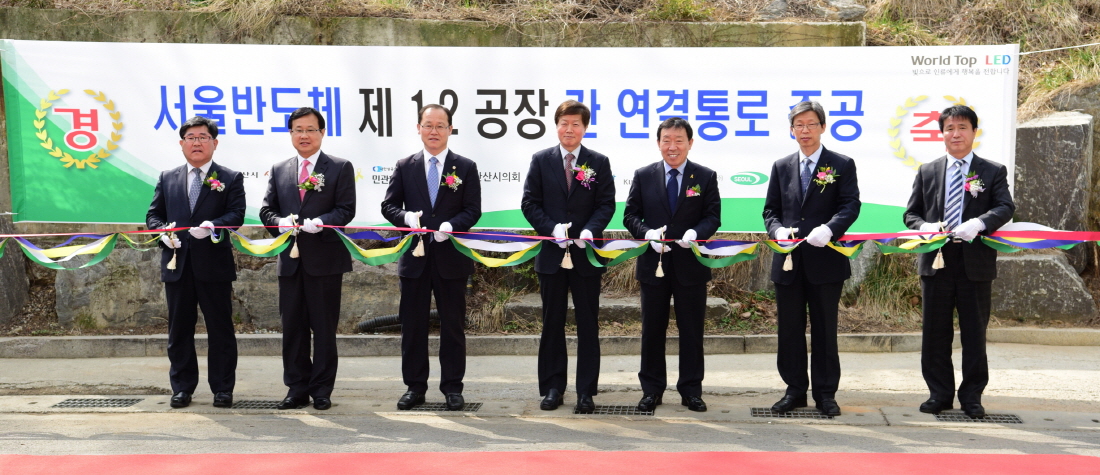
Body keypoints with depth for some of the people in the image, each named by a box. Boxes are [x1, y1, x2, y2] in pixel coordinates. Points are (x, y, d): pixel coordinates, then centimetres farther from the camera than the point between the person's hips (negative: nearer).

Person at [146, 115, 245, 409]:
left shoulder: (230, 179, 5)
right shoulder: (167, 179, 15)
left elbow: (236, 214, -6)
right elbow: (153, 214, 14)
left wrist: (212, 226, -24)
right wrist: (163, 231, -8)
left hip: (214, 264, -3)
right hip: (177, 264, 3)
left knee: (220, 329, 2)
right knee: (179, 329, 8)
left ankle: (222, 389, 11)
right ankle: (182, 388, 18)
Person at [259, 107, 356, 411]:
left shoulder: (340, 168, 3)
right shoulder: (279, 170, 15)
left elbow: (346, 209, -4)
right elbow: (266, 209, 10)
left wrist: (320, 223, -21)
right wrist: (280, 223, -12)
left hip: (325, 259, -3)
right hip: (290, 259, 4)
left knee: (324, 327, 2)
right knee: (292, 326, 7)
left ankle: (321, 390, 11)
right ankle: (297, 388, 15)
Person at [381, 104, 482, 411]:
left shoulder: (466, 167, 4)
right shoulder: (405, 167, 9)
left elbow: (473, 211, -1)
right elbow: (389, 205, 7)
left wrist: (450, 225, -19)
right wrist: (406, 217, -15)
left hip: (451, 257, -1)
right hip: (415, 258, 2)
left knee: (453, 325, 4)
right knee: (412, 325, 6)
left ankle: (452, 387, 13)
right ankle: (414, 386, 16)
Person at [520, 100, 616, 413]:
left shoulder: (599, 162, 4)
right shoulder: (541, 161, 5)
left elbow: (607, 204, 0)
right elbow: (529, 203, 2)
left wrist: (590, 230, -17)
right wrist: (552, 229, -13)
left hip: (586, 254, -1)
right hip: (551, 253, 1)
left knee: (588, 324, 3)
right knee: (552, 323, 8)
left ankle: (586, 391, 9)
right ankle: (552, 388, 17)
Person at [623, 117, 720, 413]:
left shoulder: (706, 177, 3)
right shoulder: (643, 176, 5)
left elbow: (713, 217, 0)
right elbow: (630, 215, 3)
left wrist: (696, 232, -20)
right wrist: (648, 233, -16)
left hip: (691, 265, -1)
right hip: (653, 265, 1)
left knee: (691, 330, 6)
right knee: (652, 330, 8)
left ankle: (691, 390, 17)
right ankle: (651, 389, 19)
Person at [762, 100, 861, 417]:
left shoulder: (842, 165, 3)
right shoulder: (781, 167, 13)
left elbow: (851, 205, -7)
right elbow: (770, 209, 13)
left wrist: (829, 229, -25)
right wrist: (778, 230, -9)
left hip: (826, 260, -3)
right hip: (788, 261, 3)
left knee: (825, 330, 4)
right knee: (790, 329, 7)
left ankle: (825, 394, 13)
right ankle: (795, 390, 18)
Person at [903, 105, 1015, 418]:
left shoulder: (993, 172, 5)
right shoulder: (927, 172, 12)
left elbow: (1005, 207, -8)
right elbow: (911, 213, 12)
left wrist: (979, 223, -26)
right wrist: (925, 226, -11)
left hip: (976, 263, -2)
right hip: (936, 262, 2)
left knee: (975, 333, 5)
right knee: (935, 333, 6)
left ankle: (972, 396, 15)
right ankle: (940, 393, 17)